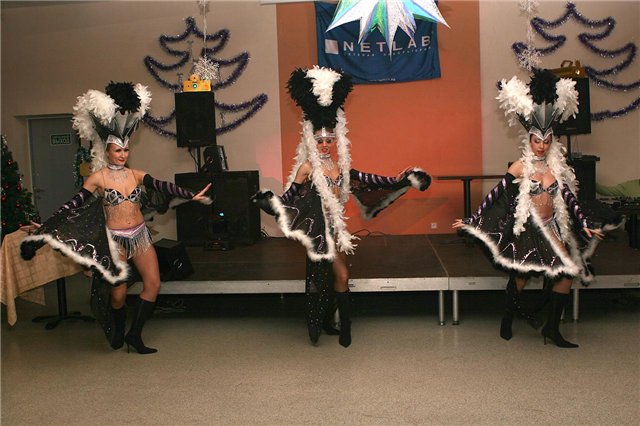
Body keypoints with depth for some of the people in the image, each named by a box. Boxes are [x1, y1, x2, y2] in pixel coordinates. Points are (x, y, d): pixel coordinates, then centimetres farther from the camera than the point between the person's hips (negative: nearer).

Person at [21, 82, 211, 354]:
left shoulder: (135, 175, 4)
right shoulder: (98, 177, -7)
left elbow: (163, 187, -5)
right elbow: (73, 205, -10)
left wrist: (191, 196, -16)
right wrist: (43, 230, -16)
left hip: (140, 234, 4)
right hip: (115, 238, -4)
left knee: (153, 283, 0)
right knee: (119, 291, 2)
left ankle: (134, 335, 15)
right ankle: (118, 333, 33)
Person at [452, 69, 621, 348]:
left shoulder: (557, 168, 7)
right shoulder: (520, 168, -5)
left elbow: (569, 198, 11)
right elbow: (495, 196, -8)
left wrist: (586, 225, 4)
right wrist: (470, 221, -11)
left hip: (553, 227, 5)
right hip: (527, 228, -5)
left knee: (568, 271, -6)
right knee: (522, 272, -15)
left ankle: (552, 328, 6)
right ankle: (509, 316, 11)